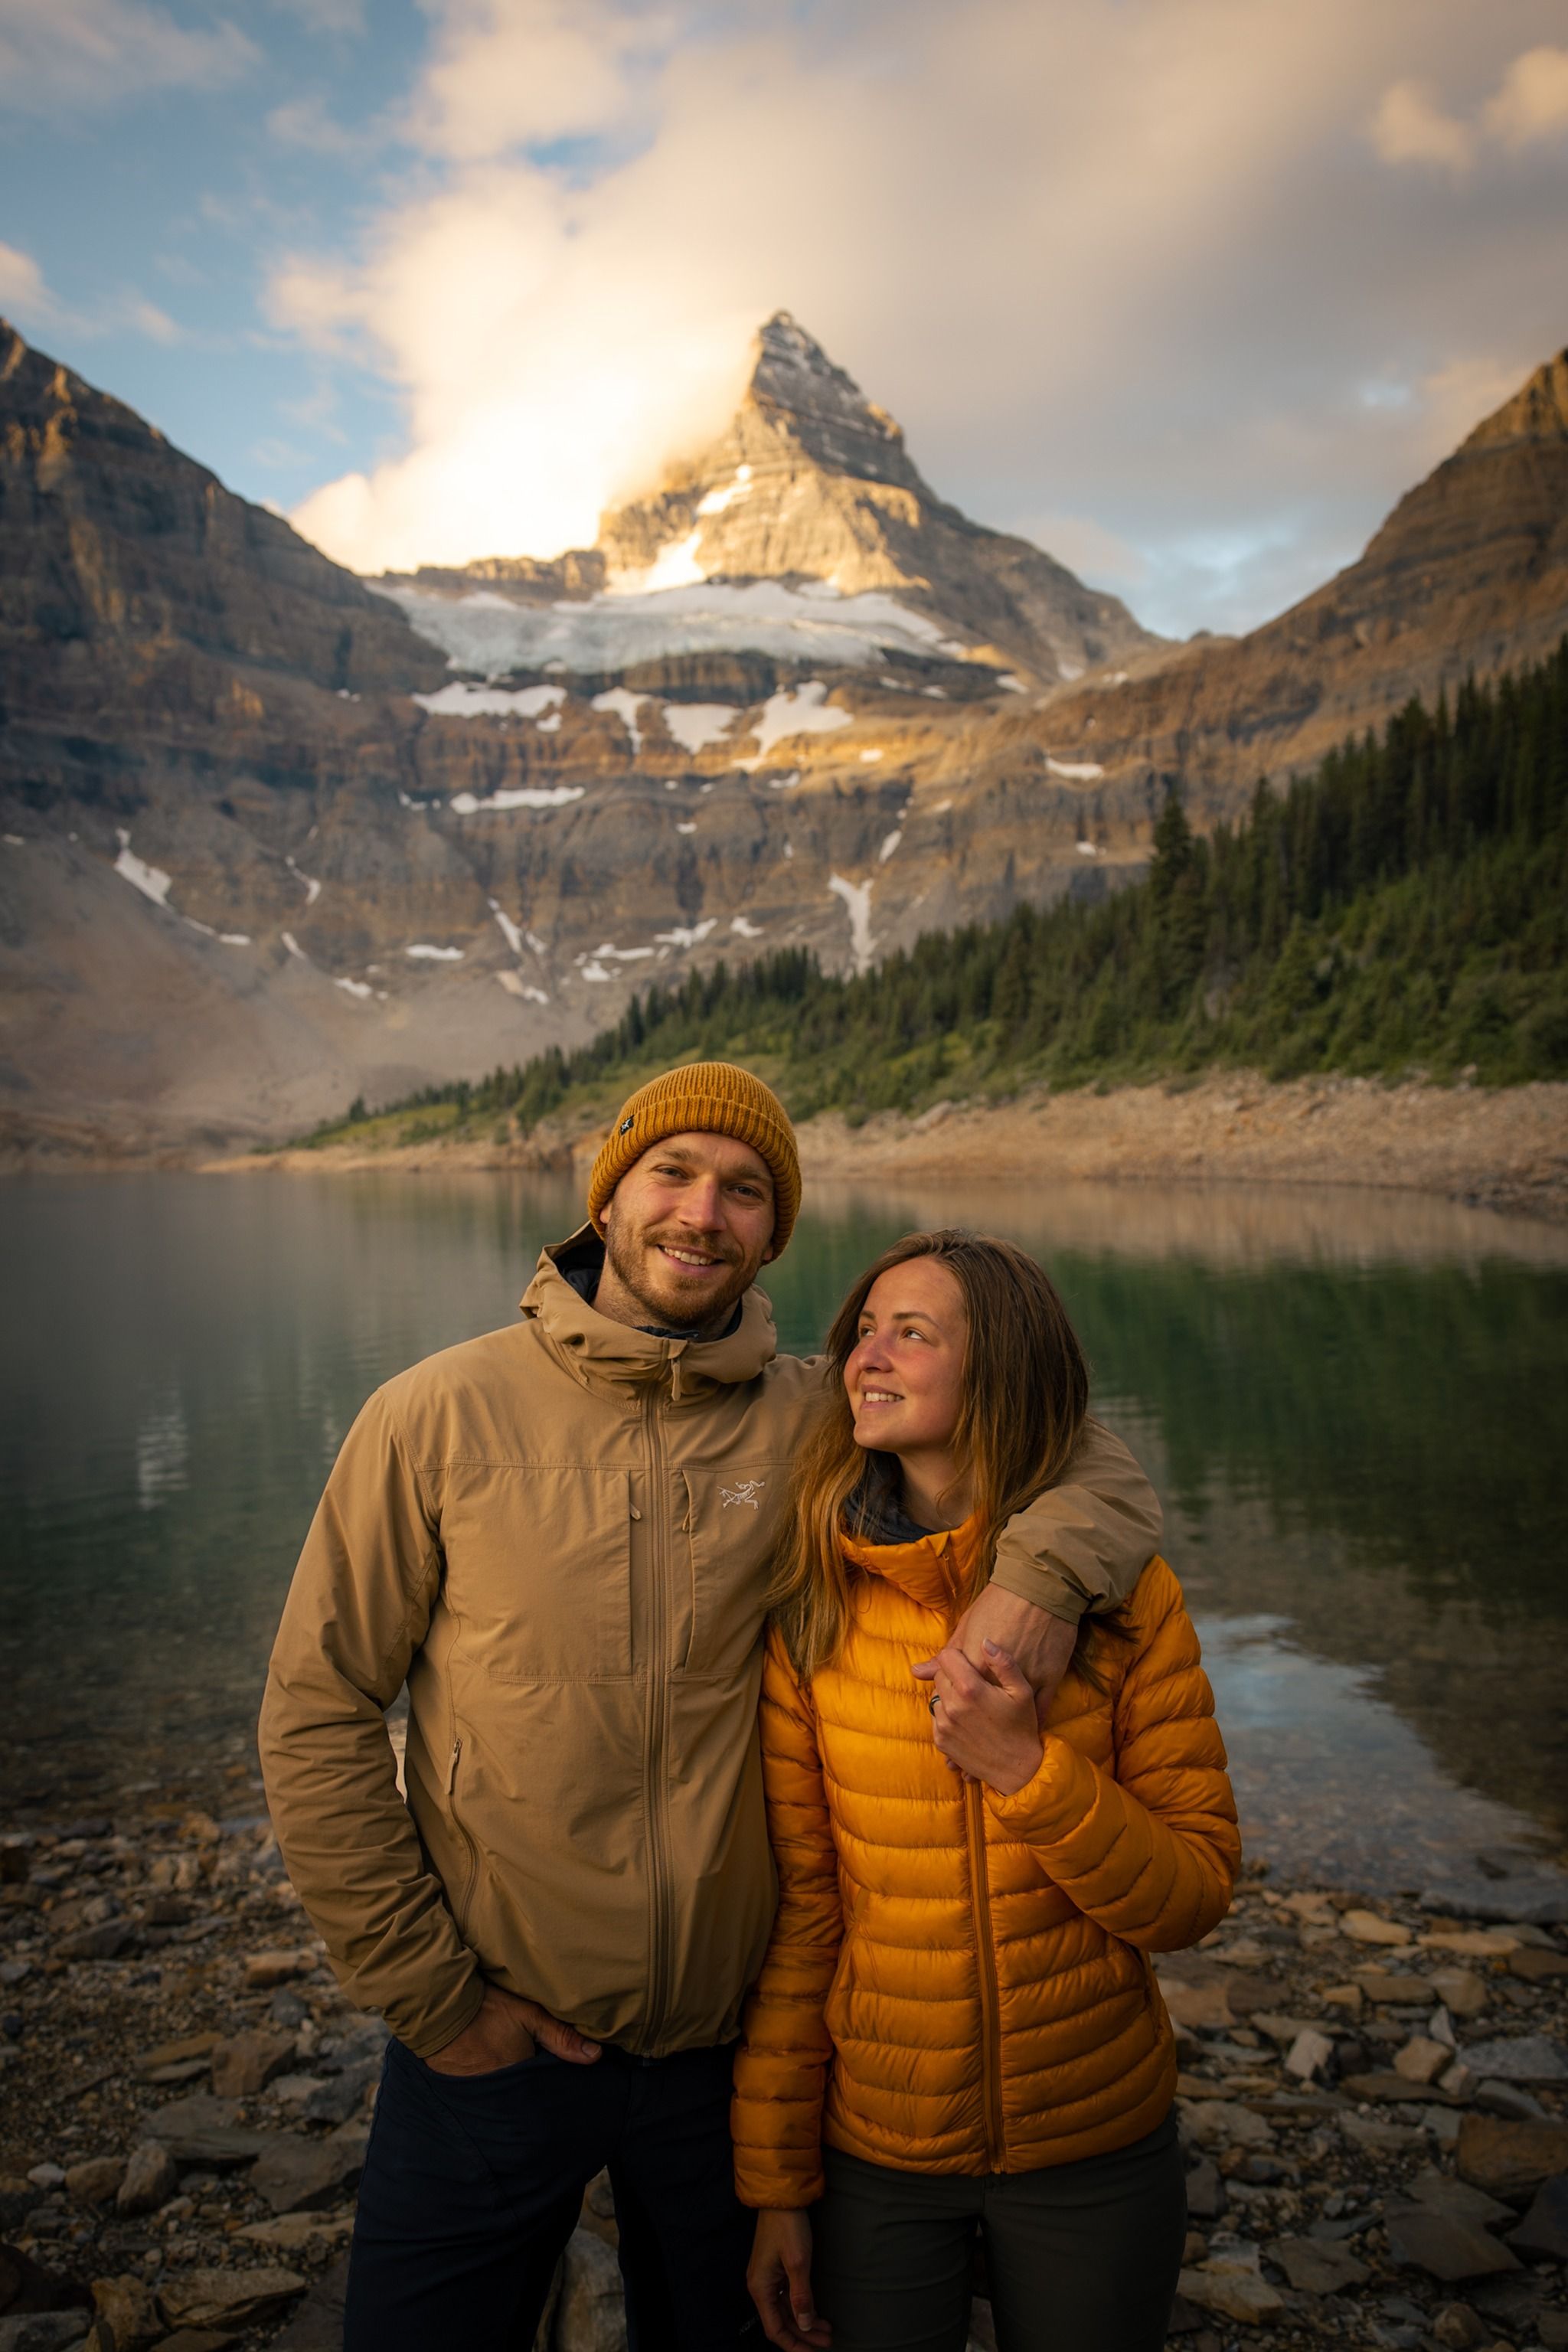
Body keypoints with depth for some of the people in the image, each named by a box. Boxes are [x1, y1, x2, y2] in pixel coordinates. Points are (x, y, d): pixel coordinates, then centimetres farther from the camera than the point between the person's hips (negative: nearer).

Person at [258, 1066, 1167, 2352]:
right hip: (492, 2050, -1)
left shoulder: (815, 1424, -8)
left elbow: (1091, 1459, -2)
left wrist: (1041, 1567, -24)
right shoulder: (443, 1413, -12)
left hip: (734, 2047, 2)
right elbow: (318, 1716, -7)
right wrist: (431, 1994, -7)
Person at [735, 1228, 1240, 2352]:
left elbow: (1196, 1893, -10)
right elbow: (796, 1907, -6)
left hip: (1097, 2156, 0)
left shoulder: (1123, 1592, -12)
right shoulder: (815, 1606, -11)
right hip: (874, 2151, 0)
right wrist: (774, 2181, -2)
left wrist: (1027, 1768, -25)